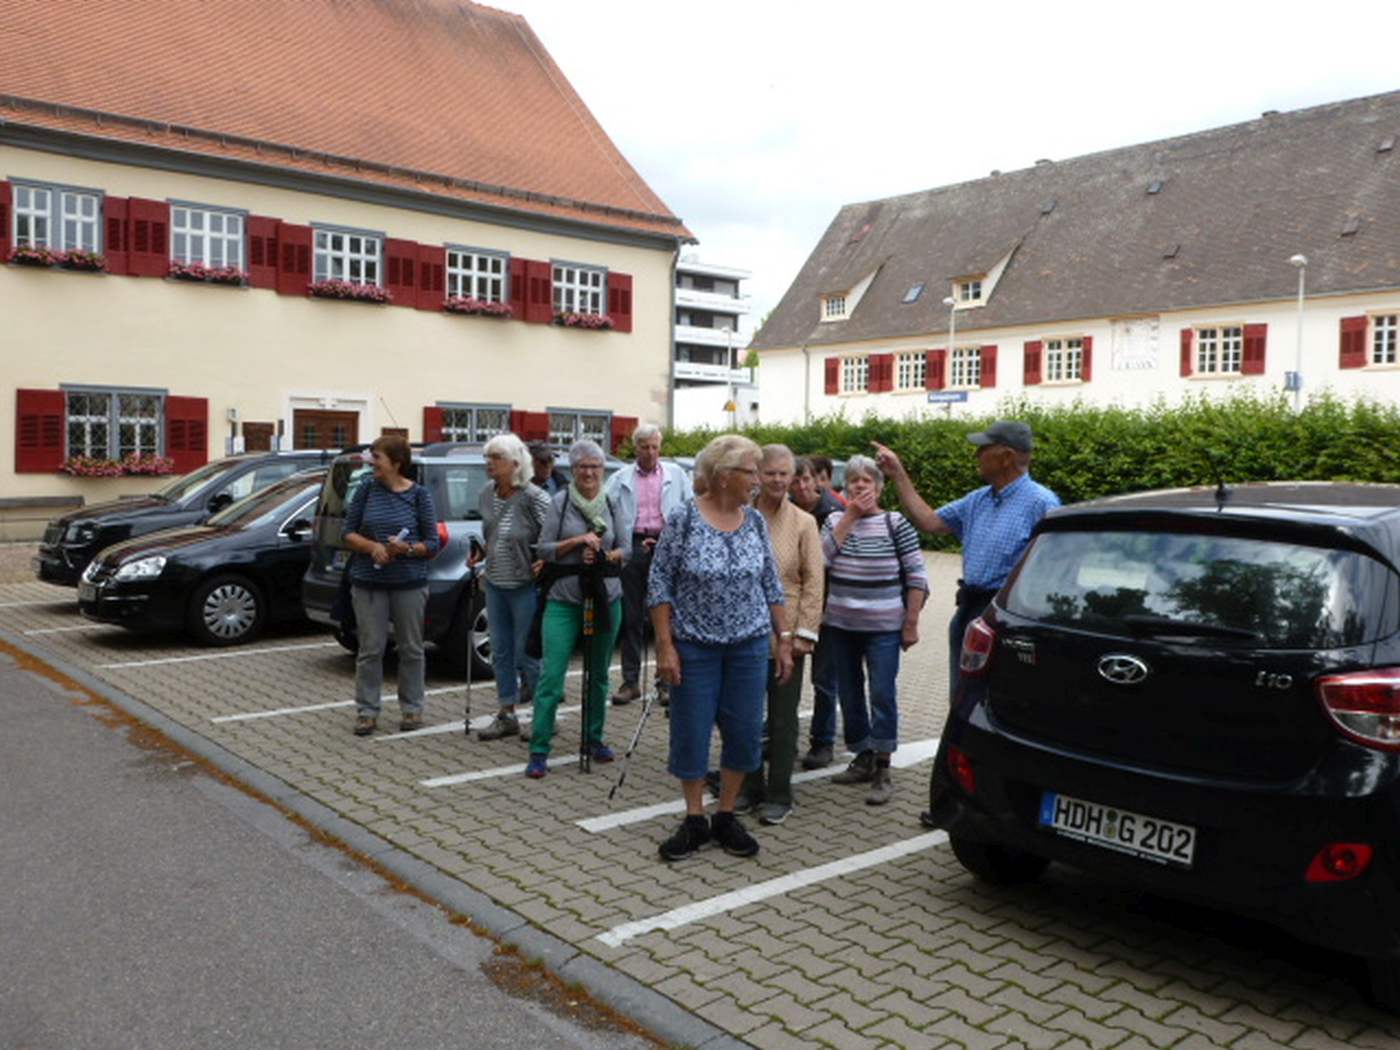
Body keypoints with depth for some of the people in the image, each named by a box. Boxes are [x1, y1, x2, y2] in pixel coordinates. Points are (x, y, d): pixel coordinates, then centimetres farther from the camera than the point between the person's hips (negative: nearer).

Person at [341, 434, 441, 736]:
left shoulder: (419, 495, -2)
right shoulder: (367, 491, 2)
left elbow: (432, 544, 0)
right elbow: (347, 533, 4)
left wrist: (408, 549, -19)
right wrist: (372, 546, -14)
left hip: (410, 584, -1)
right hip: (368, 583, 1)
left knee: (411, 649, 8)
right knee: (370, 649, 3)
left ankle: (411, 708, 21)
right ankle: (367, 711, 14)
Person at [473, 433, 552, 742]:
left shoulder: (534, 497, -16)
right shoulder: (486, 496, 7)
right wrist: (479, 554, 6)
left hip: (525, 586, -7)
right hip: (495, 583, 7)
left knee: (526, 653, 0)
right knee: (500, 652, 12)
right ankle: (506, 715, 23)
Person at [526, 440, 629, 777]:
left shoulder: (611, 505, 6)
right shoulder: (560, 502, -3)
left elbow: (626, 548, 9)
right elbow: (545, 549, -4)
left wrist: (606, 555, -10)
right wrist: (578, 540, -16)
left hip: (605, 599, 3)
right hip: (564, 600, -3)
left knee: (599, 674, 12)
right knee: (551, 675, -7)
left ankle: (594, 738, 27)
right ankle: (539, 751, -1)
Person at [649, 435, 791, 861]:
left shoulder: (755, 521, 3)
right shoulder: (683, 518, -9)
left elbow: (771, 586, 9)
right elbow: (659, 585, -8)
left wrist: (784, 640, 6)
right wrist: (665, 646, -12)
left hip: (750, 645, 4)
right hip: (694, 646, -3)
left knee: (744, 733, 7)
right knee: (690, 734, 5)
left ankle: (726, 817, 24)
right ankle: (694, 821, 22)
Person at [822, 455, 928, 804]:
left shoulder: (895, 523, -4)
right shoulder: (835, 521, 7)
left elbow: (916, 576, -4)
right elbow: (821, 556, -10)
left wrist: (911, 622, -8)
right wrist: (850, 515, -11)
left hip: (883, 628, -4)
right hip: (842, 626, 4)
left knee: (882, 696, -4)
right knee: (849, 695, 12)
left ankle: (882, 771, 4)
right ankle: (863, 759, 27)